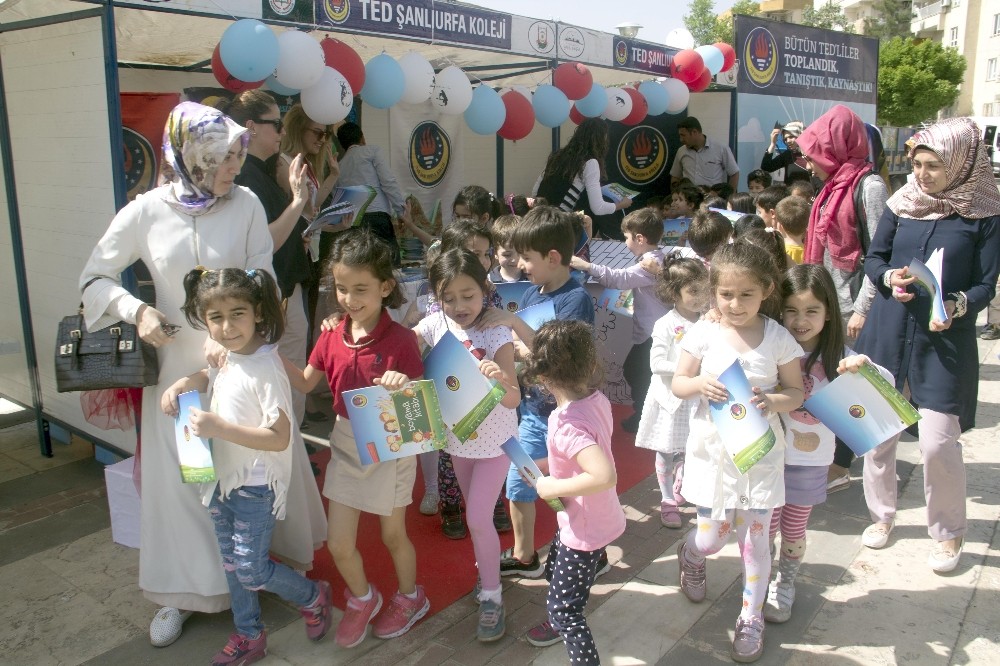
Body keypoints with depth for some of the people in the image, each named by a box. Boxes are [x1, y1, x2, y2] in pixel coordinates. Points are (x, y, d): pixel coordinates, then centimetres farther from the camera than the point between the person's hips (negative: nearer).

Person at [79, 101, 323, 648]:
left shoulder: (246, 205, -6)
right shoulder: (146, 213, -6)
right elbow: (95, 277, 4)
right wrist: (137, 310, -14)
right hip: (178, 364, 0)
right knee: (180, 474, 9)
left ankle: (269, 558, 34)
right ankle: (183, 591, 27)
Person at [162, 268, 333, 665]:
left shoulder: (265, 367, -26)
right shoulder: (228, 356, -1)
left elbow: (279, 438, -28)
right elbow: (212, 380, 23)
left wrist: (219, 427, -34)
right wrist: (183, 384, 1)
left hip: (255, 486, -8)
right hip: (223, 479, 8)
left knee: (250, 568, 1)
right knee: (231, 563, 19)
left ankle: (312, 597, 28)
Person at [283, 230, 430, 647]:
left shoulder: (400, 340, -19)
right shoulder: (332, 337, -5)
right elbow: (305, 383, 8)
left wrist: (404, 386, -40)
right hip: (345, 446, 4)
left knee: (392, 534, 16)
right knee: (338, 545, 10)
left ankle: (410, 598, 45)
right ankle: (362, 598, 41)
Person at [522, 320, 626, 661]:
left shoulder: (566, 426, -34)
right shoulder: (597, 399, -11)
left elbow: (605, 476, -46)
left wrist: (554, 487, -30)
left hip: (584, 531, -9)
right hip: (602, 520, 9)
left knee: (562, 606, 6)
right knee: (554, 571, 32)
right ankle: (561, 624, 57)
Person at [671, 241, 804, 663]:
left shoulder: (778, 337, -7)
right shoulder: (703, 333, -8)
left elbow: (796, 392, -1)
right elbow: (677, 384, -2)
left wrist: (773, 401, -22)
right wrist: (699, 383, -23)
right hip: (713, 450, 0)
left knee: (754, 539, 8)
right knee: (712, 537, 8)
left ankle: (751, 619, 29)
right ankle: (689, 557, 46)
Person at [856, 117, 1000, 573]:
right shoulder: (902, 203, 3)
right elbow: (873, 258, 10)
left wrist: (957, 306, -22)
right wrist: (889, 277, -12)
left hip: (945, 341, -3)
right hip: (888, 332, 3)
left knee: (939, 442, -4)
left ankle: (948, 532, 20)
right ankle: (882, 514, 31)